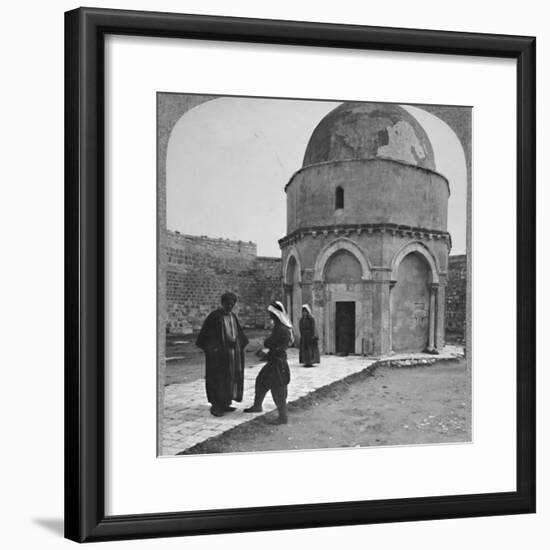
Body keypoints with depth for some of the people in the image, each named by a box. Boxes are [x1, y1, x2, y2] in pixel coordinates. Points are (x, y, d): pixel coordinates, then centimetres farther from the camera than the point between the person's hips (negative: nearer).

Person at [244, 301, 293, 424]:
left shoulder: (280, 329, -24)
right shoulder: (281, 327, 6)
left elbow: (267, 344, -18)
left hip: (277, 363, -10)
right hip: (274, 360, 10)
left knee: (278, 389, -4)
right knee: (261, 381, 22)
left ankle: (283, 416, 2)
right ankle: (257, 406, 38)